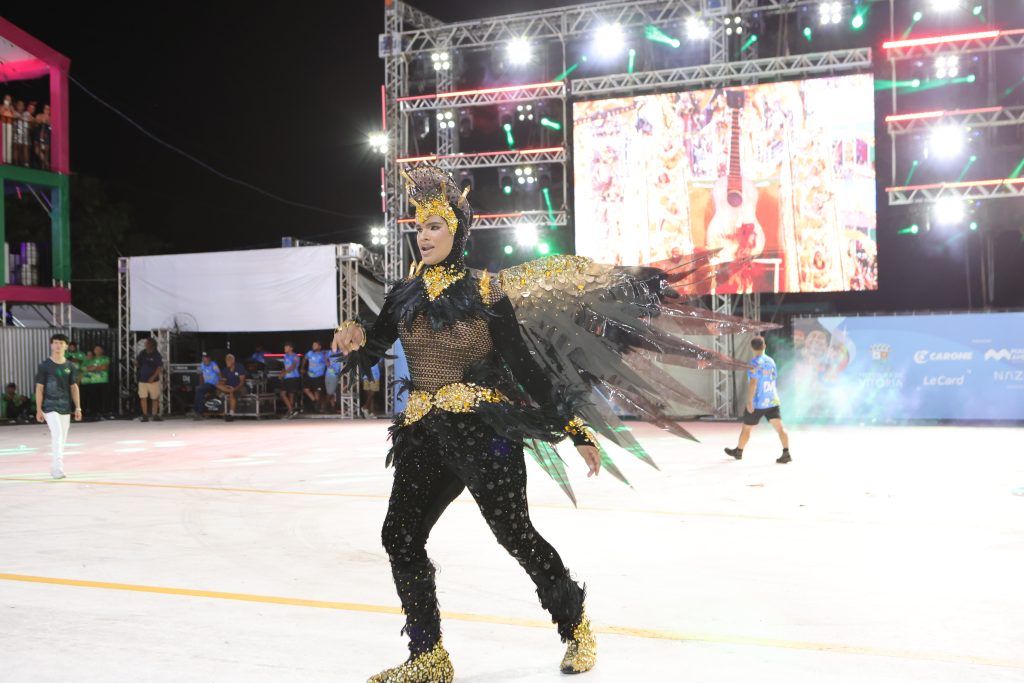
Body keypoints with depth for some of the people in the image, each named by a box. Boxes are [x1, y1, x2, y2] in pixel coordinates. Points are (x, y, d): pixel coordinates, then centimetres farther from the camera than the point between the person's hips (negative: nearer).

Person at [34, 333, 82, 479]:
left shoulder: (70, 366, 6)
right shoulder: (45, 366, -4)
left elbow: (74, 387, 10)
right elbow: (39, 388, -3)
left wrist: (78, 408, 5)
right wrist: (38, 410, -6)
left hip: (65, 407, 4)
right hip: (50, 407, -4)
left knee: (62, 439, 9)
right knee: (58, 436, -17)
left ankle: (55, 468, 22)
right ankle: (58, 468, -20)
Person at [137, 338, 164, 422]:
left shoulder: (156, 355, -7)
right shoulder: (143, 353, 7)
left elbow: (160, 367, -11)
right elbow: (137, 363, 16)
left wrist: (153, 377, -19)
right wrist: (136, 362, -9)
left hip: (153, 380, -4)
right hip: (142, 379, 4)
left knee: (155, 398, 3)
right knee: (143, 397, -1)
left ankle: (155, 415, 12)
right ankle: (145, 415, 4)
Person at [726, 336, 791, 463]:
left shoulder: (755, 363, -13)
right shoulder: (771, 361, 10)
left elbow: (753, 383, -21)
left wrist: (749, 401, -20)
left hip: (758, 403, -6)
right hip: (773, 401, 6)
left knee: (746, 428, 11)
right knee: (779, 426, -3)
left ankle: (738, 451, 26)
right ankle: (786, 453, -16)